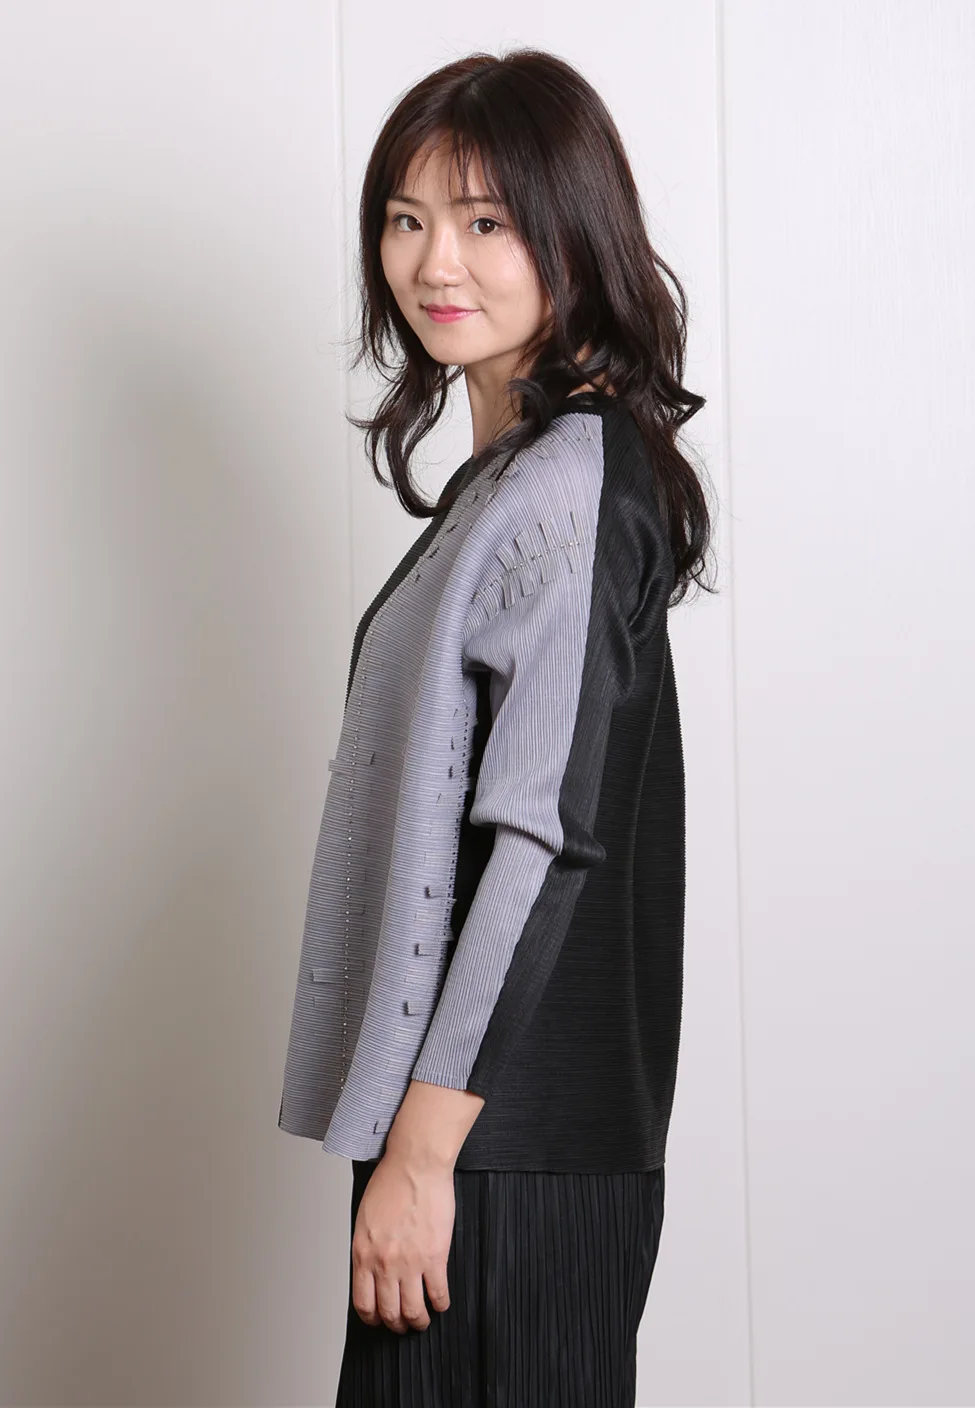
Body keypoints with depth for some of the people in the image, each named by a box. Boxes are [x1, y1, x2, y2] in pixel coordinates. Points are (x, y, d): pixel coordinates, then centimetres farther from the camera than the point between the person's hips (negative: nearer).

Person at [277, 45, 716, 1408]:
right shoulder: (506, 474, 15)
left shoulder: (569, 486, -15)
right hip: (459, 1117, 9)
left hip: (509, 1143, -9)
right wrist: (405, 1137, 18)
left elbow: (545, 842, -21)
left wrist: (423, 1150, -20)